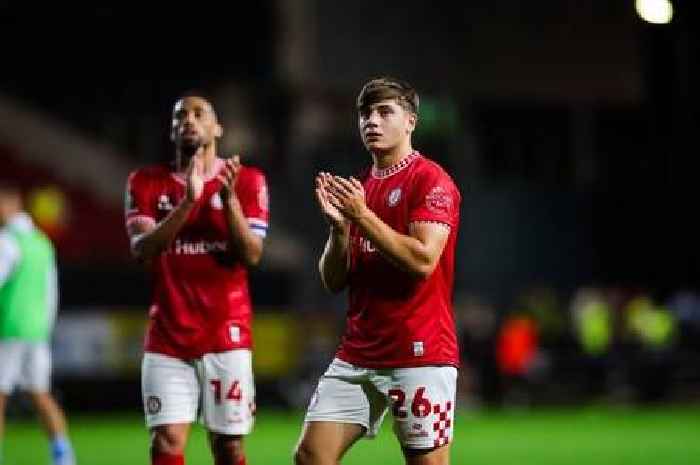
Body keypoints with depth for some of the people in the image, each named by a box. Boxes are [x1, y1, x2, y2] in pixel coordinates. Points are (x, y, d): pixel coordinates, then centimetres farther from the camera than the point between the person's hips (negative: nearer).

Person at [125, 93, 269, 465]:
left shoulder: (246, 181, 2)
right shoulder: (146, 183, 5)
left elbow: (251, 255, -7)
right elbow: (142, 250, -9)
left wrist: (229, 197, -20)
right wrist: (187, 201, -21)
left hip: (226, 336, -1)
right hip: (167, 338, 1)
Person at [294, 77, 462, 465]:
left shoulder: (431, 181, -6)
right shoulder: (356, 189, 15)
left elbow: (423, 261, -18)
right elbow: (333, 282, 14)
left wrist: (362, 216, -16)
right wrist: (339, 226, -3)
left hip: (419, 355, -7)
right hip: (357, 354, 7)